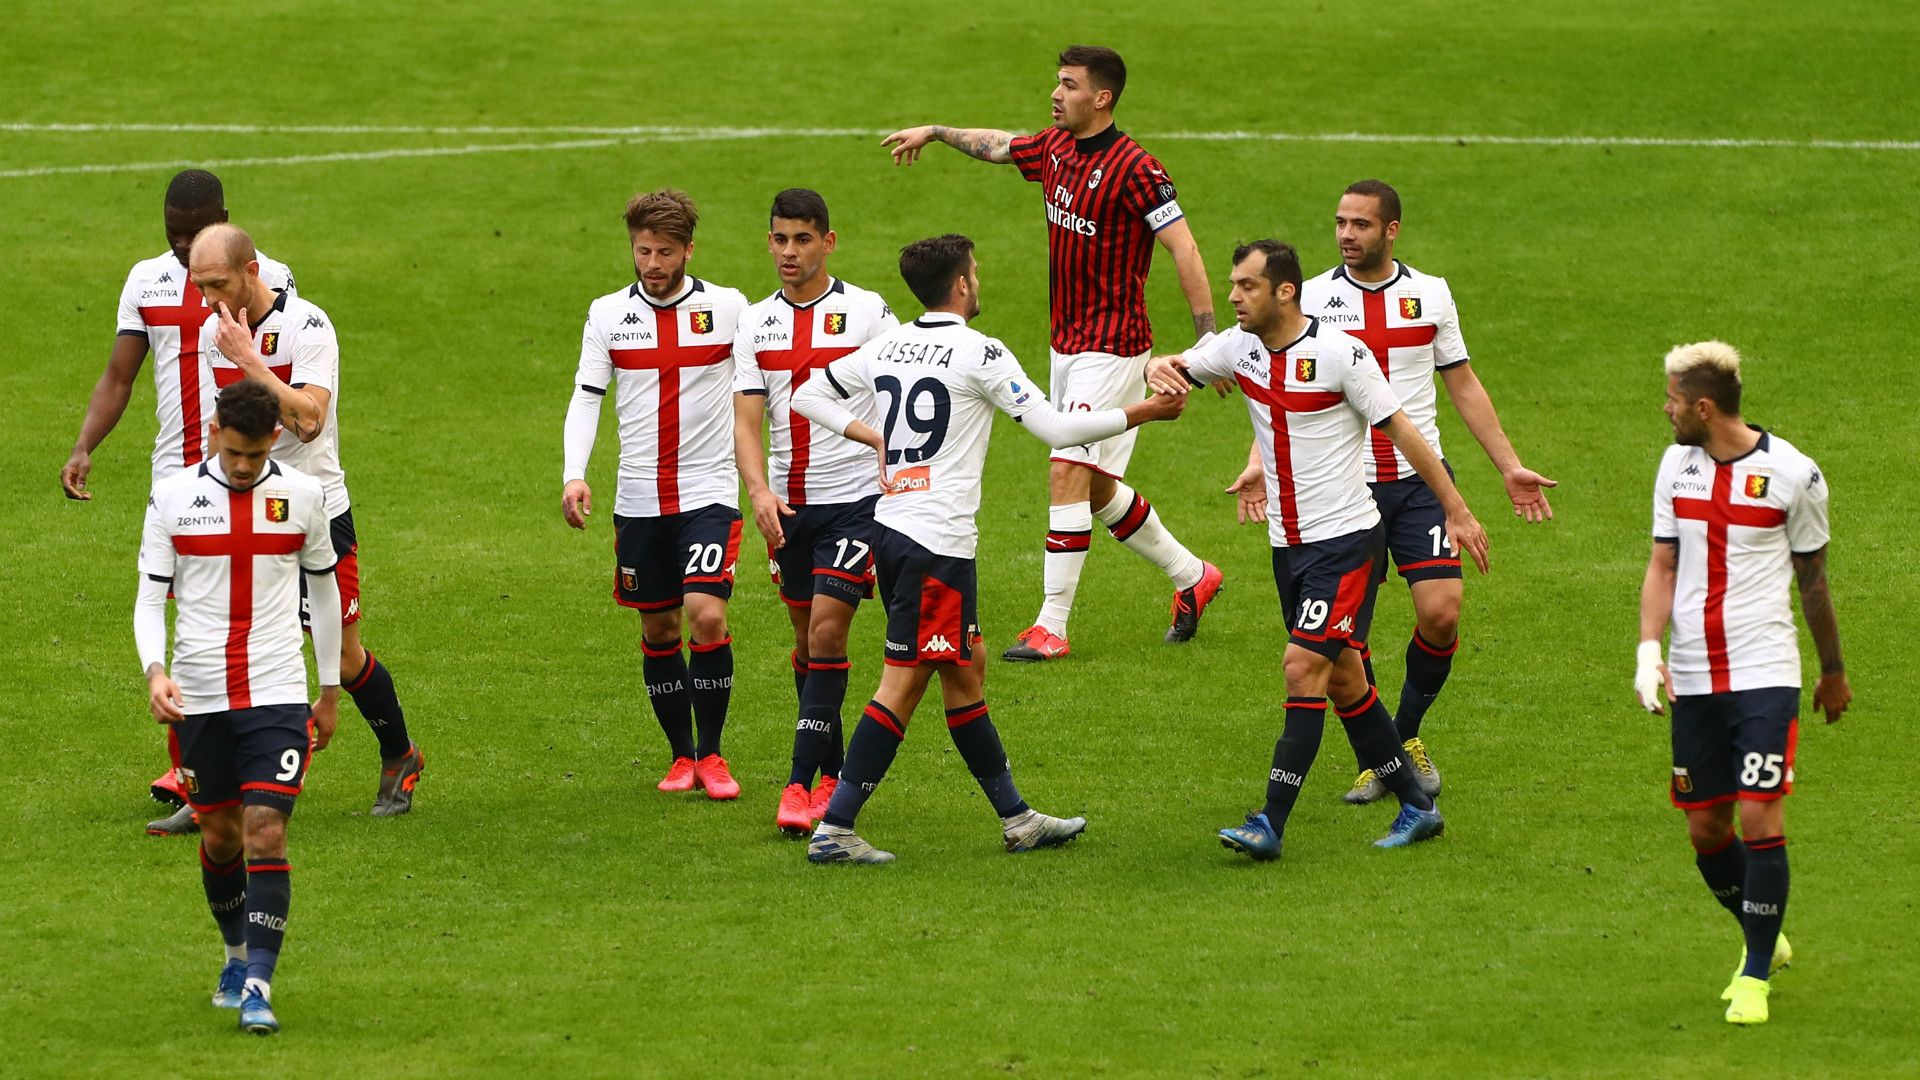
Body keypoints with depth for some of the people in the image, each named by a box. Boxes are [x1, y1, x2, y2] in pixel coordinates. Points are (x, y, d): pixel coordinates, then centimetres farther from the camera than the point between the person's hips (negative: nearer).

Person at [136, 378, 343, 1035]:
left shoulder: (303, 496, 1)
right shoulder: (172, 498, -1)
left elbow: (323, 591, 12)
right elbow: (150, 596, 1)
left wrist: (331, 692, 16)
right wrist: (155, 671, -17)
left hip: (276, 695, -1)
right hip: (197, 699, 1)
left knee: (265, 833, -13)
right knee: (220, 834, 12)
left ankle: (258, 988, -14)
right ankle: (237, 955, 36)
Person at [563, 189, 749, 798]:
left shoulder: (728, 307, -2)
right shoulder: (608, 314, 3)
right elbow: (586, 397, 3)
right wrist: (574, 475, -11)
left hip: (709, 491, -3)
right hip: (640, 497, 3)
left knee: (707, 615, -15)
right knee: (658, 628, 7)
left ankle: (712, 754, -2)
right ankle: (681, 755, 19)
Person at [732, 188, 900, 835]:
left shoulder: (867, 312, -4)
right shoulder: (755, 324, 6)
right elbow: (747, 422, 1)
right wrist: (759, 491, -16)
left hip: (855, 498, -5)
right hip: (787, 506, 5)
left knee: (827, 633, -13)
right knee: (806, 637, 11)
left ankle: (802, 784, -13)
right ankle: (834, 775, 24)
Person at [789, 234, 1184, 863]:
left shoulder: (888, 347, 9)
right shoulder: (980, 354, -11)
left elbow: (810, 396, 17)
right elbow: (1056, 430, -9)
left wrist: (873, 436, 14)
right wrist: (1140, 413, 1)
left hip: (891, 527, 8)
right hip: (937, 542, -8)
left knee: (964, 673, 16)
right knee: (901, 687, -6)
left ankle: (1016, 818, 23)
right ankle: (833, 829, -8)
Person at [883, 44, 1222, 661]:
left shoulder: (1133, 168, -17)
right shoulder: (1054, 149, 6)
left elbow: (1183, 247, -18)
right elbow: (995, 145, 28)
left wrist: (1208, 339, -21)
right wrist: (934, 132, 38)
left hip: (1111, 346, -8)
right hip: (1066, 342, 8)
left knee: (1067, 473, -14)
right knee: (1095, 490, 14)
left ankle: (1052, 625, -12)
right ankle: (1191, 576, 32)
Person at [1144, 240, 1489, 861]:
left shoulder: (1341, 354, -15)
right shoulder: (1239, 347, 2)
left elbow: (1401, 430, -10)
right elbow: (1175, 370, 11)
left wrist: (1456, 511, -8)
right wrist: (1157, 368, -16)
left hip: (1345, 538, -7)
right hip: (1289, 544, 7)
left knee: (1304, 666, -15)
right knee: (1343, 681, 12)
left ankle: (1270, 825, -16)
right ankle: (1416, 808, 23)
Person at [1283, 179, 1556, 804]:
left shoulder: (1430, 294, 5)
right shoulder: (1312, 298, 0)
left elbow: (1463, 386, 13)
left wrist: (1510, 466, 10)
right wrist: (1259, 463, -15)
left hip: (1420, 478, 1)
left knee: (1441, 611, -11)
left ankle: (1407, 733, 13)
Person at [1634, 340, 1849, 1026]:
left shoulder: (1792, 474, -6)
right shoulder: (1678, 465, 6)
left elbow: (1812, 578, 5)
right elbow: (1663, 564, 10)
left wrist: (1833, 672, 14)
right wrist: (1649, 649, -4)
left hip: (1765, 674, -5)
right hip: (1693, 678, 5)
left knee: (1760, 822, -13)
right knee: (1706, 829, 7)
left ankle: (1756, 977, -1)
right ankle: (1763, 941, 31)